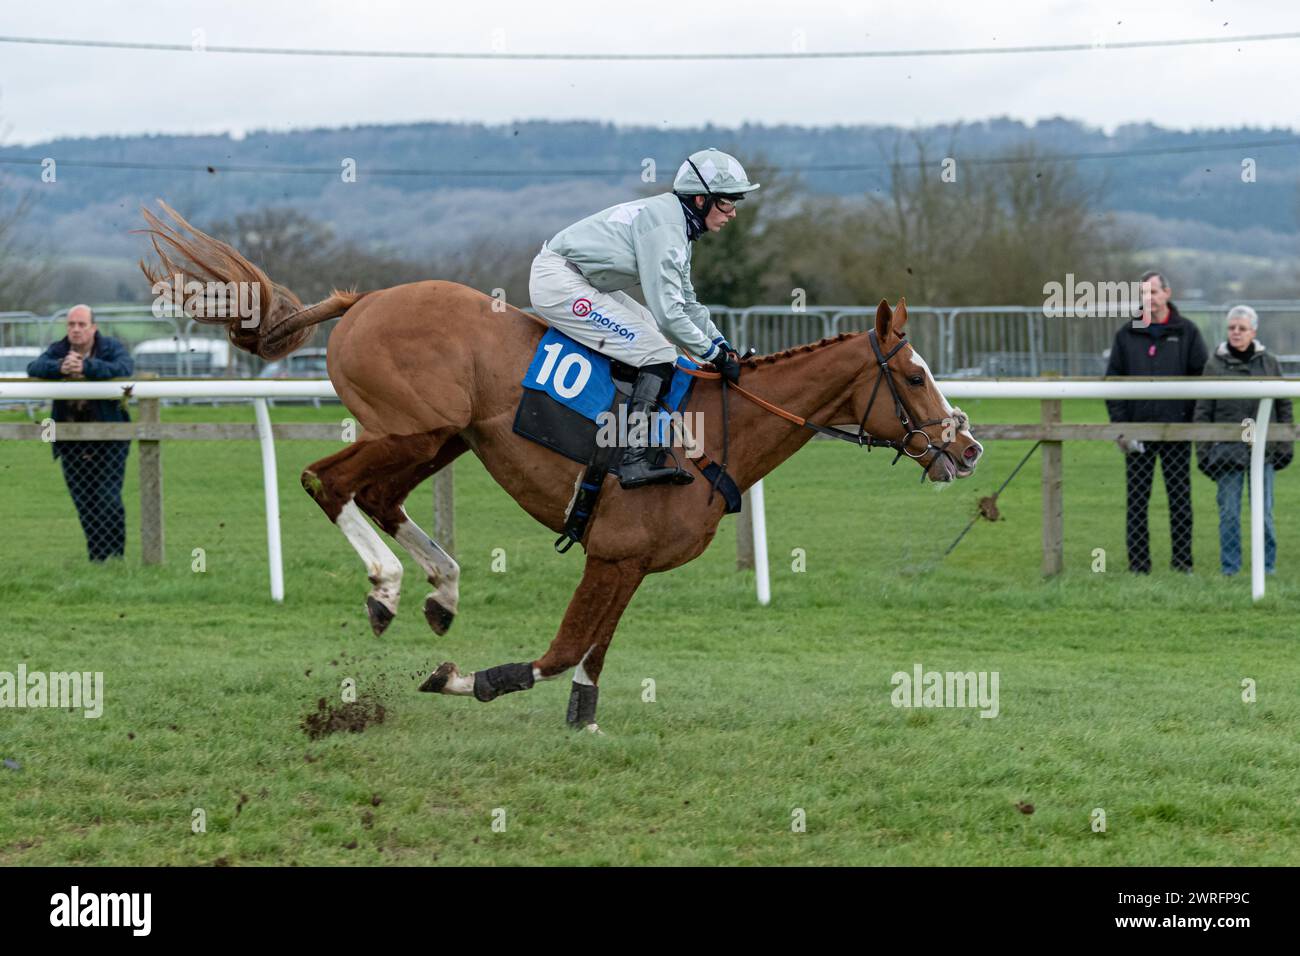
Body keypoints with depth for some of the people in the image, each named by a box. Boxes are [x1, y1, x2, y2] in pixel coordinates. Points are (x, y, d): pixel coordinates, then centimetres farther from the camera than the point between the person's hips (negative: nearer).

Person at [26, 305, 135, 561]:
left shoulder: (112, 348, -4)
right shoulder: (58, 350, 5)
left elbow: (124, 368, -26)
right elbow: (34, 368, -14)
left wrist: (86, 367, -40)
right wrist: (60, 368, -36)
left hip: (108, 438, -4)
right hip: (72, 441, 4)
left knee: (109, 500, -10)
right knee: (85, 506, 7)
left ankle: (115, 557, -2)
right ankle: (96, 558, 16)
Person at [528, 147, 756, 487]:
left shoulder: (679, 226, 12)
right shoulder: (665, 226, -20)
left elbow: (686, 303, 22)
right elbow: (668, 312, -22)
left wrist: (723, 346, 13)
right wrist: (716, 355, -14)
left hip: (580, 281, 11)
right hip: (559, 283, -11)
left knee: (660, 336, 19)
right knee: (657, 353, -16)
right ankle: (635, 460, -23)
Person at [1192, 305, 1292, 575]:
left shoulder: (1269, 363, 8)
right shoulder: (1215, 364, 4)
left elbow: (1284, 406, 11)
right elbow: (1203, 411, 5)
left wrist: (1286, 445, 6)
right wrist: (1203, 450, 0)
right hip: (1227, 449, -1)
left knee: (1263, 511, 2)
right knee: (1229, 512, 1)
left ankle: (1266, 567, 10)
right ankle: (1230, 568, 8)